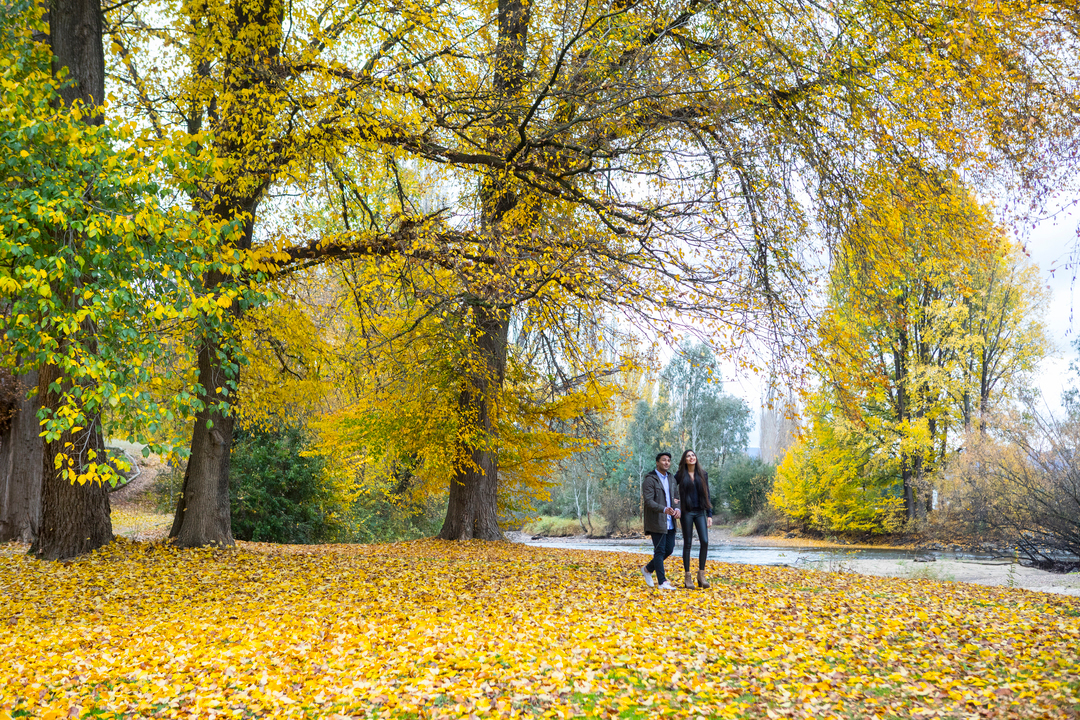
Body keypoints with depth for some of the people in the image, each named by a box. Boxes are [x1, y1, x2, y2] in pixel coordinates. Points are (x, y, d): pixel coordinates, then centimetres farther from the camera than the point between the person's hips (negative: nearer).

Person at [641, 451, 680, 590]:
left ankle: (648, 569, 28)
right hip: (656, 521, -7)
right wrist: (664, 509, -32)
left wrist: (677, 509, -7)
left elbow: (676, 497, 16)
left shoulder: (671, 479, 15)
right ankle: (662, 582, 1)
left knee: (669, 549, 10)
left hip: (670, 522, 7)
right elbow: (648, 501, -18)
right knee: (660, 551, -4)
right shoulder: (649, 480, -10)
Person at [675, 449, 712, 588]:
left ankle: (701, 575, -1)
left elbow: (706, 495, 9)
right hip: (687, 512, -2)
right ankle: (687, 577, 6)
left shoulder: (703, 474, 8)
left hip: (700, 512, 2)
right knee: (687, 544, 0)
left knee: (704, 541, -10)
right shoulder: (680, 475, 2)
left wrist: (709, 515, 5)